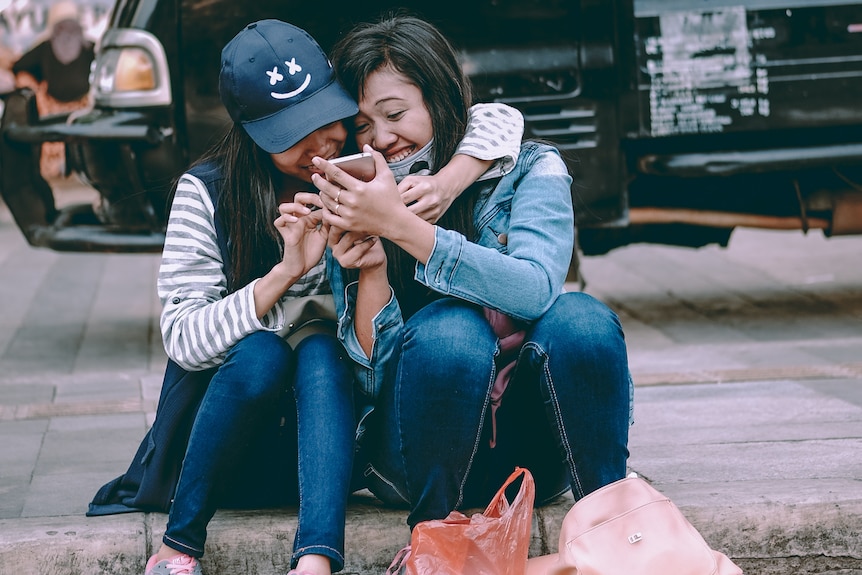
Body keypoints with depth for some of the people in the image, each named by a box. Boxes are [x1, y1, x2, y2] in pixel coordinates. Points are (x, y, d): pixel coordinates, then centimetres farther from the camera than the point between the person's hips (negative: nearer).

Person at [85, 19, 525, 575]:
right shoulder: (208, 191, -10)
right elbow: (183, 340, -17)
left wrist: (446, 183, -29)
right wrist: (286, 271, -29)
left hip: (329, 404, 2)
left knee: (320, 349, -31)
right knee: (260, 353, -33)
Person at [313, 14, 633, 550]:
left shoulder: (529, 169, -2)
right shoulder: (357, 206, 2)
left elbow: (536, 289, -22)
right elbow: (373, 361, -4)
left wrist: (400, 225, -28)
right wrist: (370, 268, -22)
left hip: (531, 445, 0)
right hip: (422, 458, 0)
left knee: (581, 317, -27)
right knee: (448, 327, -30)